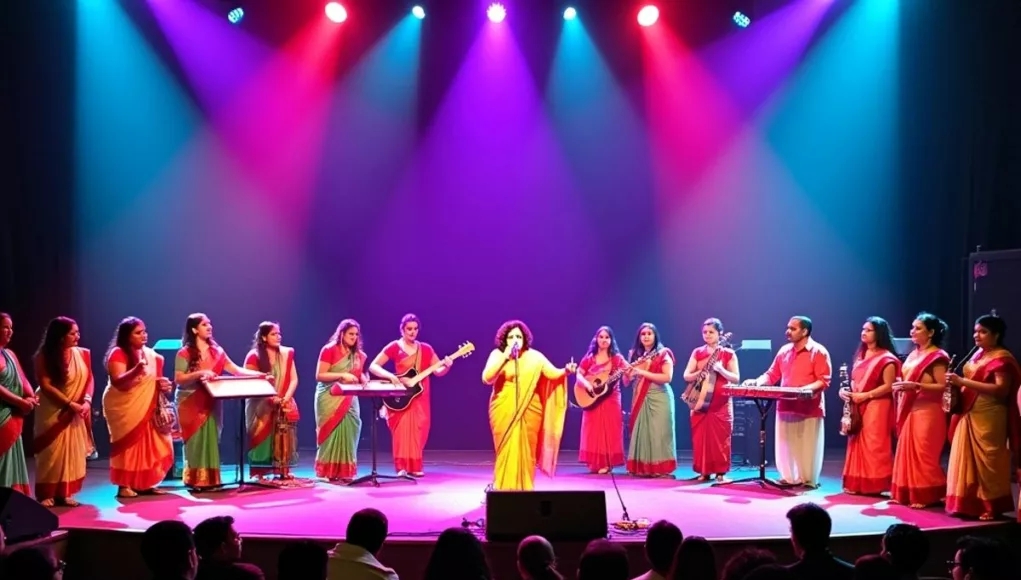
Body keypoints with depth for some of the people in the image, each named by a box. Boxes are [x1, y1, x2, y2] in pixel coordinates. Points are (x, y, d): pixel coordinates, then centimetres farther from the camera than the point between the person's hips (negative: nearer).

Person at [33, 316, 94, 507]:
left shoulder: (82, 354, 1)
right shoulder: (43, 356, -9)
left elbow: (89, 379, 2)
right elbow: (45, 386, -14)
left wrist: (87, 401, -15)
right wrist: (69, 403, -18)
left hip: (76, 412, 4)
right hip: (52, 411, -3)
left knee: (73, 451, 3)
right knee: (51, 452, -1)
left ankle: (65, 493, 10)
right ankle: (46, 494, 6)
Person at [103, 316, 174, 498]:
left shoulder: (150, 354, 9)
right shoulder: (117, 354, -12)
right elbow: (118, 382, -24)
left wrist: (163, 384, -1)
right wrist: (138, 369, -37)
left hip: (147, 408, 6)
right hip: (124, 408, -6)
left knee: (149, 445, 4)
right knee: (128, 445, -5)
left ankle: (145, 483, 11)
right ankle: (124, 485, 1)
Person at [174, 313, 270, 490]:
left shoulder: (217, 351, 10)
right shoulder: (184, 353, -6)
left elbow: (236, 370, 5)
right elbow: (178, 379, -12)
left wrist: (261, 375, -5)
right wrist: (200, 373, -25)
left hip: (211, 404, 5)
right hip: (191, 404, -5)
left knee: (211, 439, 3)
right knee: (196, 441, -6)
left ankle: (210, 479, 6)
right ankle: (195, 480, -1)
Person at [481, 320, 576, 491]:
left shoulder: (534, 356, 3)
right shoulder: (497, 354, -1)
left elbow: (553, 373, -2)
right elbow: (487, 379, -14)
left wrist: (566, 371, -24)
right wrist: (505, 357, -21)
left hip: (529, 411, 1)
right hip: (504, 411, -1)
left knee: (526, 452, 4)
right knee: (507, 452, 0)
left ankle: (524, 490, 14)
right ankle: (504, 490, 10)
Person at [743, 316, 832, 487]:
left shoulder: (819, 352, -5)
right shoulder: (784, 351, 14)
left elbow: (824, 380, -11)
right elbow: (772, 374, 16)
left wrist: (808, 388, -27)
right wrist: (758, 382, -1)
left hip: (809, 408, -6)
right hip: (785, 406, 6)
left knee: (807, 447, -1)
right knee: (785, 446, 8)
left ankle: (808, 480, 8)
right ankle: (788, 478, 18)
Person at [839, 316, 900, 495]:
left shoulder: (886, 358, -10)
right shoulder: (861, 355, 16)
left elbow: (889, 386, -16)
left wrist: (865, 395, -18)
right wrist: (846, 390, 2)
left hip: (877, 407, -8)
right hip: (859, 407, 8)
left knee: (875, 445, -7)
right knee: (858, 444, 9)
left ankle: (875, 484, -3)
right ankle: (858, 483, 14)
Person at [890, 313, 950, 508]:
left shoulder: (937, 356, -10)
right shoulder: (913, 355, 16)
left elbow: (943, 386, -17)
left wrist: (916, 386, -25)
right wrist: (901, 386, 8)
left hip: (927, 412, -9)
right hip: (910, 411, 9)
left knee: (924, 455, -6)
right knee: (907, 453, 9)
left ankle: (926, 496, 1)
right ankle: (907, 494, 15)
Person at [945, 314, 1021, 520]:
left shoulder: (1002, 358, -11)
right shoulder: (978, 355, 15)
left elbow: (1001, 389, -22)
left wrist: (963, 382, -24)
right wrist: (957, 386, 3)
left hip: (988, 420, -8)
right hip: (969, 416, 8)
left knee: (987, 463, -2)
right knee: (967, 461, 8)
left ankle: (991, 507, 7)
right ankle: (969, 504, 13)